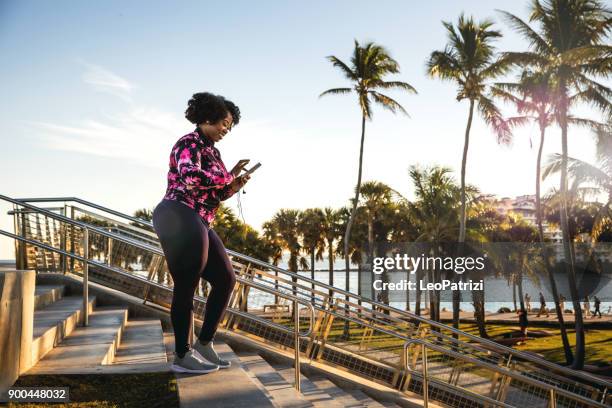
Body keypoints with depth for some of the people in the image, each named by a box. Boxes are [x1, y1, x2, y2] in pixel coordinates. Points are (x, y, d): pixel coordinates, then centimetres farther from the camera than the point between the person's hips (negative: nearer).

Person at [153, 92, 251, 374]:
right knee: (186, 287, -5)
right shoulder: (188, 144, -6)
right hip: (179, 218, -10)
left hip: (198, 225, 10)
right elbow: (191, 178, -26)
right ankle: (182, 356, 6)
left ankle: (204, 344, 16)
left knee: (226, 280, 8)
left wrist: (232, 187, 4)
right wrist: (227, 176, -13)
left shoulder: (211, 151, 21)